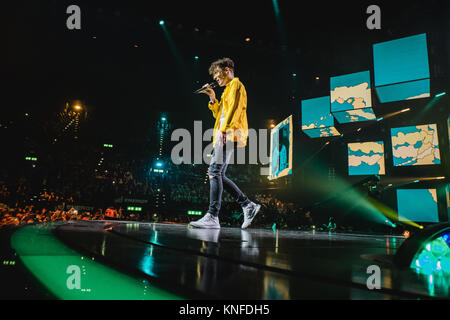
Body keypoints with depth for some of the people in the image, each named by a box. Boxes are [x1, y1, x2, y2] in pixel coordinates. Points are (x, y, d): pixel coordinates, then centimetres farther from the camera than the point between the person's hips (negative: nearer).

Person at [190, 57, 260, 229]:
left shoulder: (236, 84, 3)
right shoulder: (228, 89, 31)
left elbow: (234, 109, -14)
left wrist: (223, 130, -23)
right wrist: (213, 98, 21)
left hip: (229, 135, -10)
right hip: (224, 137, 10)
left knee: (215, 171, -18)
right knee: (217, 174, 5)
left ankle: (212, 217, -19)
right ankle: (248, 205, 8)